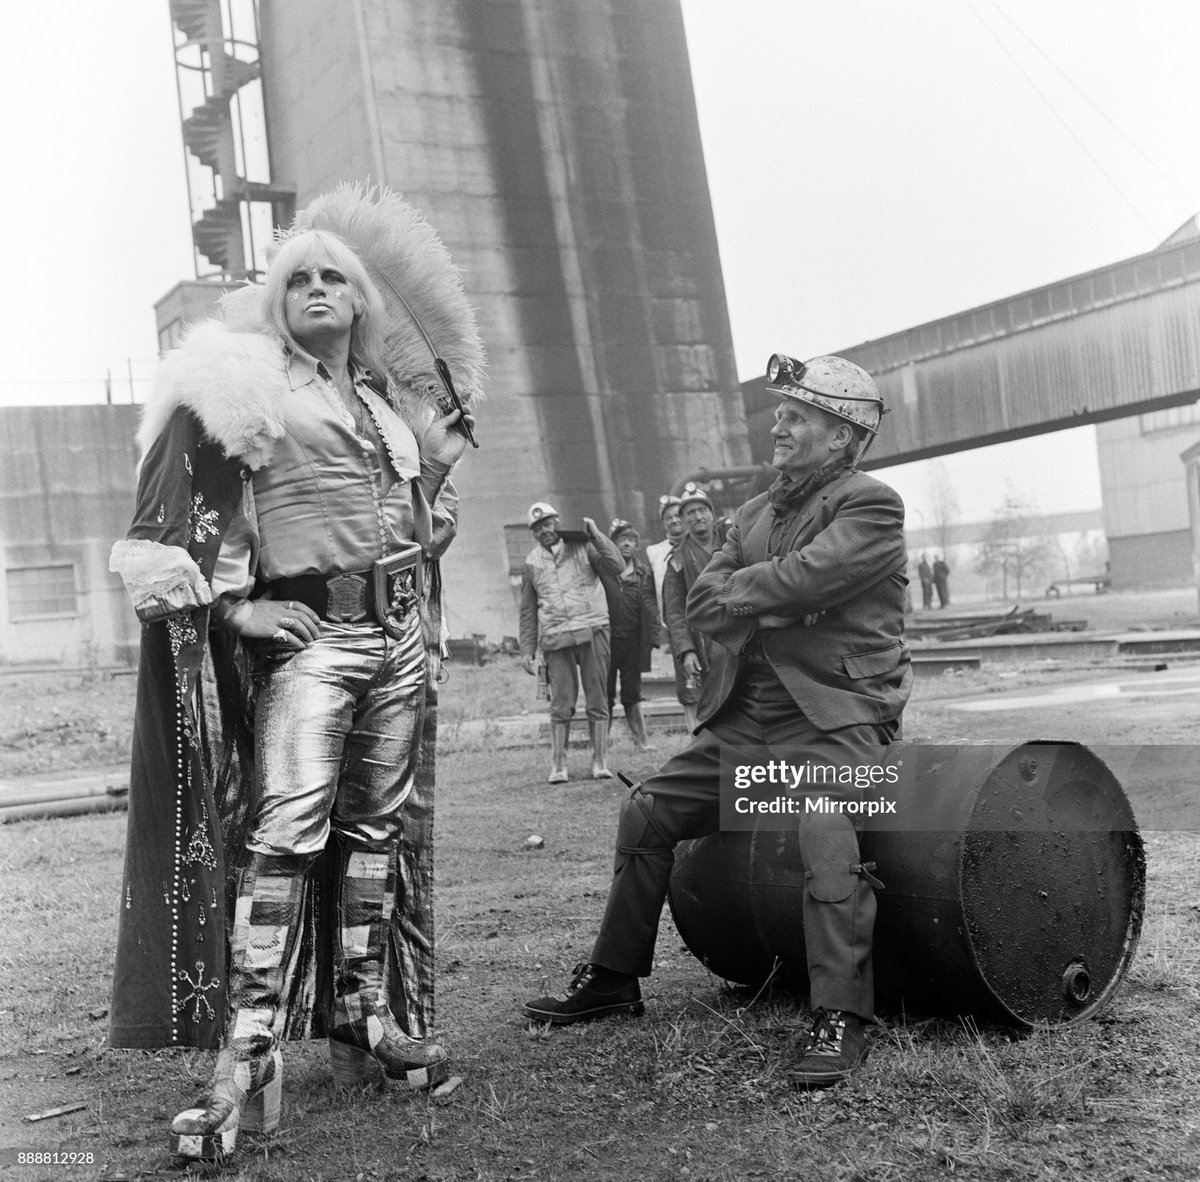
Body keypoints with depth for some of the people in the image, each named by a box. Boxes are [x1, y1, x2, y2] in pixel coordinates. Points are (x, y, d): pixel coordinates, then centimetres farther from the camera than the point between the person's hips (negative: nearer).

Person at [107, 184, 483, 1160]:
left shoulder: (391, 396, 20)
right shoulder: (243, 384, 2)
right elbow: (182, 513, -8)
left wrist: (428, 612, 22)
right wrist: (233, 603, -19)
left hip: (401, 636, 6)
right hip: (308, 636, -6)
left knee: (381, 828, 7)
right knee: (285, 831, -17)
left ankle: (366, 1023, 17)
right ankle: (247, 1062, -18)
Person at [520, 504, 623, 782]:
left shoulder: (582, 546, 7)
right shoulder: (532, 563, 13)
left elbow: (617, 567, -6)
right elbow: (528, 610, 16)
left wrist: (595, 535, -6)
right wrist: (528, 649, 10)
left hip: (592, 631, -1)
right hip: (555, 639, 1)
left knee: (597, 700, 0)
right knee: (561, 704, -4)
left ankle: (600, 762, 5)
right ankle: (558, 766, 0)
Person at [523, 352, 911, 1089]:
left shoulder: (871, 506, -7)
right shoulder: (757, 513, 17)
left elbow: (798, 578, -22)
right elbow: (702, 605, 7)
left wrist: (740, 591, -5)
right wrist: (774, 602, -11)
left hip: (833, 716, -8)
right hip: (745, 719, 8)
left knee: (825, 835, -32)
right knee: (648, 813, 8)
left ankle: (840, 1021, -23)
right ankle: (614, 979, 23)